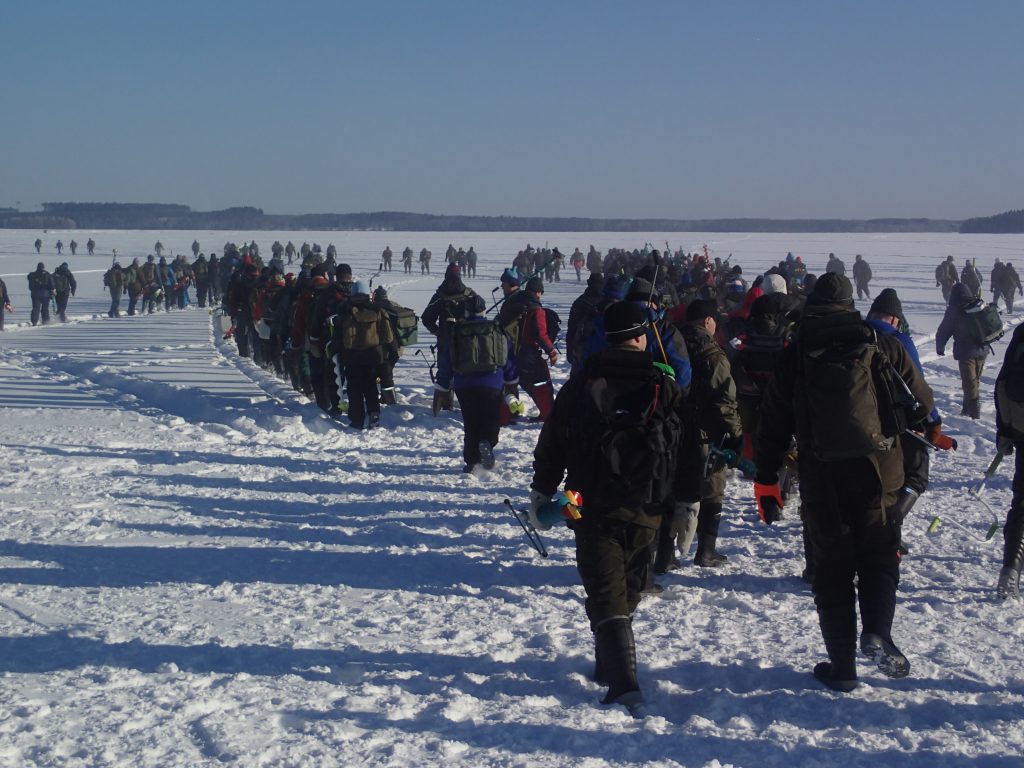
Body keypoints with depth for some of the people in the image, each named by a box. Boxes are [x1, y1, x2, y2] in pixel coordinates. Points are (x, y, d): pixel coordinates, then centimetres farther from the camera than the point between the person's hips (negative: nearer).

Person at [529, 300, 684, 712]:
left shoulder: (580, 385, -1)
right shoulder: (665, 388, 0)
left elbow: (551, 443, 4)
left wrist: (541, 492, 15)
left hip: (592, 507, -1)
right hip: (644, 508, 2)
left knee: (605, 591, -3)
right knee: (627, 586, 18)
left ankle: (623, 681, -15)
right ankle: (610, 664, 29)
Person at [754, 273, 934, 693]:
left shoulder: (795, 355, 4)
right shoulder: (881, 346, 3)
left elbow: (773, 423, 4)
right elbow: (922, 399, 8)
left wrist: (766, 480, 11)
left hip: (821, 475, 0)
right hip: (879, 468, 0)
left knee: (832, 567, 8)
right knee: (879, 553, 14)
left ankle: (841, 664, 9)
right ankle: (877, 631, -9)